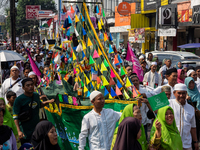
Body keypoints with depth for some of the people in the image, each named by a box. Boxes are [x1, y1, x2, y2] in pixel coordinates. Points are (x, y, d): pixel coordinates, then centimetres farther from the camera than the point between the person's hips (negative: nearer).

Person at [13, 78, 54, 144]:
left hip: (38, 129, 5)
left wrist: (47, 102, 7)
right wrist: (19, 131, -24)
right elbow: (15, 117, -14)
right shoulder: (19, 100, -13)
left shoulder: (36, 95, 4)